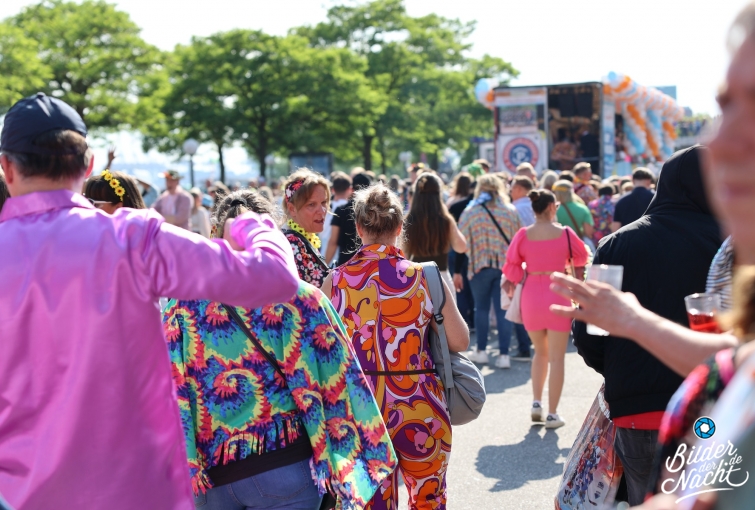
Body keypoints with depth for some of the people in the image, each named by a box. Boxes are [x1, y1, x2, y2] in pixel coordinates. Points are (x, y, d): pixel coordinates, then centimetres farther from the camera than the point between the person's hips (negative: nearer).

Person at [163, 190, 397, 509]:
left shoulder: (179, 306, -4)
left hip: (208, 473, 2)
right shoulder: (300, 299, -8)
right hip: (284, 469, -2)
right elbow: (335, 381, -5)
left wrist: (187, 471, 4)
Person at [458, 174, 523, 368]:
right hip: (506, 265, 1)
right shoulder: (510, 211, 1)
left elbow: (462, 242, -3)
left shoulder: (470, 211, -4)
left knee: (481, 308, 12)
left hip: (479, 265, -1)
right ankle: (504, 354, -1)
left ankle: (481, 351, 17)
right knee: (503, 310, 2)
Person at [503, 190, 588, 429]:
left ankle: (536, 403, 13)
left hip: (531, 296, 3)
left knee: (540, 352, 21)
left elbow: (512, 265, 2)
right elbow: (581, 258, 8)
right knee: (556, 357, 4)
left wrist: (511, 285, 17)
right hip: (557, 294, -3)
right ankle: (552, 414, 3)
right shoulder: (564, 233, -6)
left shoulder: (523, 235, -2)